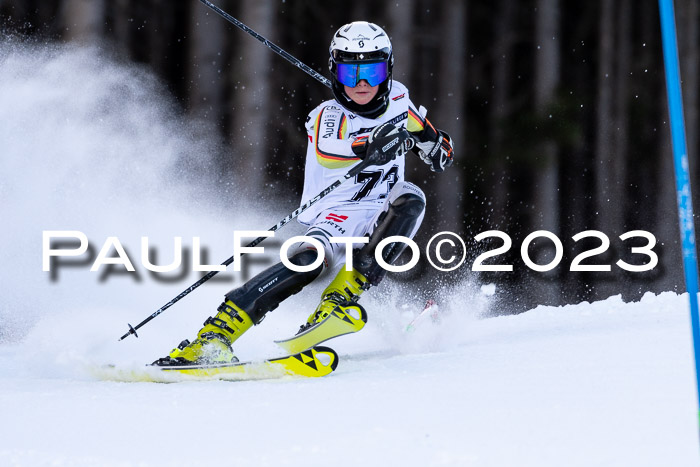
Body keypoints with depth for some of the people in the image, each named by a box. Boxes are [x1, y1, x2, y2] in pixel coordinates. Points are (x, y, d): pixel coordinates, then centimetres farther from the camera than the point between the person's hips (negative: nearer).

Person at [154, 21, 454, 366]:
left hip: (383, 226, 4)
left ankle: (341, 299, -35)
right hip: (337, 218, -4)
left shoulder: (397, 101, 9)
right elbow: (325, 151, -31)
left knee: (409, 198, -28)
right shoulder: (327, 117, -6)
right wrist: (368, 149, -52)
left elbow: (442, 158, 22)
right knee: (308, 259, -34)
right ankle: (212, 336, -40)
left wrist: (434, 144, -3)